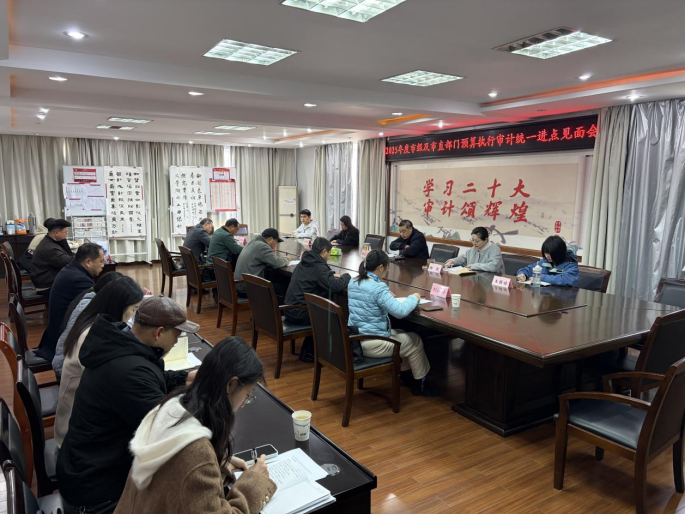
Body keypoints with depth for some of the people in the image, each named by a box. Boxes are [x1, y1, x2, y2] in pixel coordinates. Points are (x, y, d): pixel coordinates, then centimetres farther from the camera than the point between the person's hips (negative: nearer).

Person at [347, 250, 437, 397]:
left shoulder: (353, 283, 2)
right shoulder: (378, 288, -24)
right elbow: (400, 311, -26)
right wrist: (414, 298, -9)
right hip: (372, 344, -8)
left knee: (401, 335, 30)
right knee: (415, 341, 16)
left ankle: (406, 375, 43)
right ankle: (421, 383, 34)